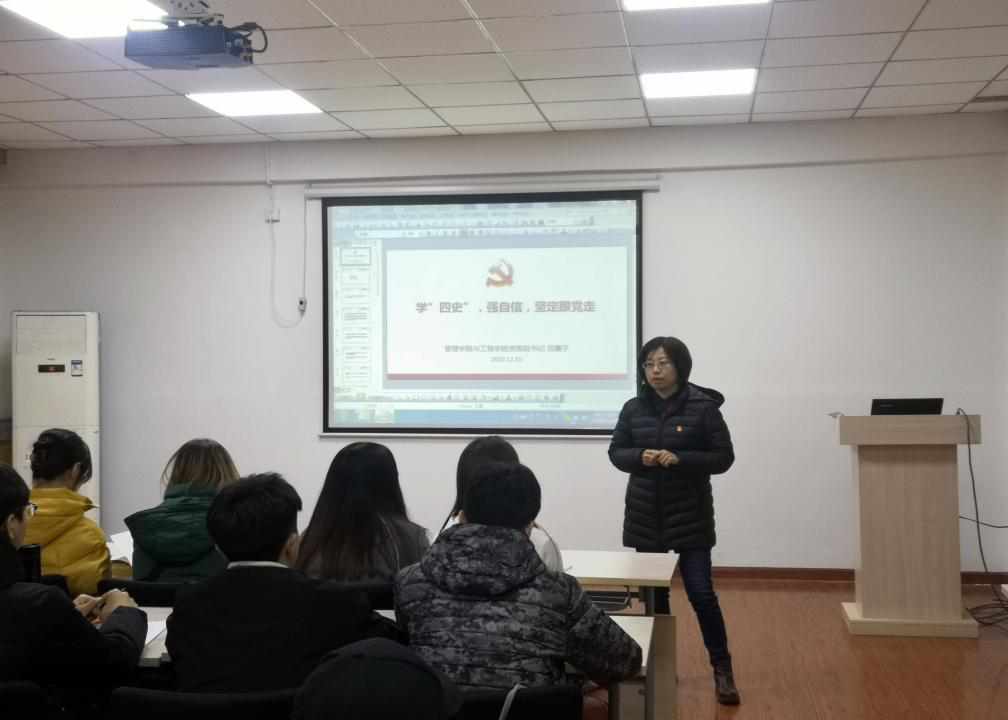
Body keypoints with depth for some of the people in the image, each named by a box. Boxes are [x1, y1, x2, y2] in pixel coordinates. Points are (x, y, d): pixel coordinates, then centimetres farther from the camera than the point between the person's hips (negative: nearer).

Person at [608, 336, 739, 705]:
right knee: (653, 594, 10)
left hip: (690, 514, -3)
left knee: (701, 592, -6)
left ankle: (722, 668, 10)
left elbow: (723, 457, -6)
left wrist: (680, 459, -20)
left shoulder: (703, 407, -7)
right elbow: (616, 452, 9)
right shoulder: (634, 408, 3)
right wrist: (640, 457, -12)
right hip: (644, 515, 3)